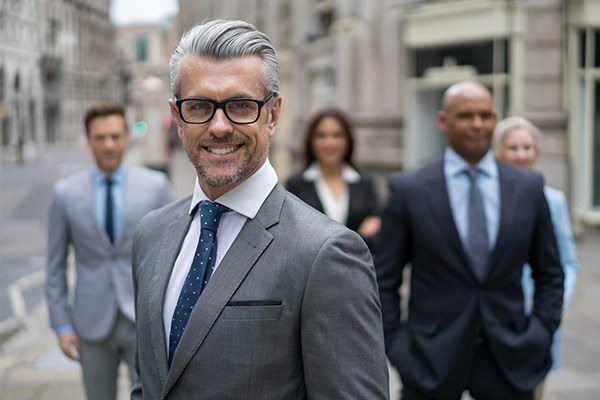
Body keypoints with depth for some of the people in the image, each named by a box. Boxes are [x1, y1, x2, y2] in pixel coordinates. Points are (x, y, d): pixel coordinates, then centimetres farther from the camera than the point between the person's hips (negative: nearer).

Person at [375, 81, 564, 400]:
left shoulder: (528, 187, 4)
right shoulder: (408, 189, -3)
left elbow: (549, 275, 12)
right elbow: (384, 282, 0)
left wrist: (540, 336, 1)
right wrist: (397, 349, -5)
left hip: (507, 360, 2)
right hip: (431, 359, -2)